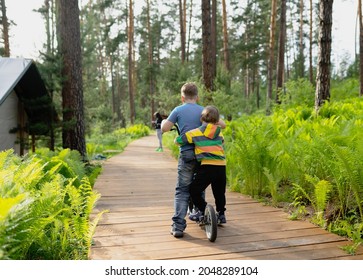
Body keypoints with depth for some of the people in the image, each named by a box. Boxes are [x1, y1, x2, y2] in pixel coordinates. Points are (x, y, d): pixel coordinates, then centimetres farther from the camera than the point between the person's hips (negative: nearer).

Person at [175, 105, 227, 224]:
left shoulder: (195, 133, 0)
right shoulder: (219, 133, 11)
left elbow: (178, 140, 2)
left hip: (207, 166, -4)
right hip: (221, 166, 5)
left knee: (194, 190, 13)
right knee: (219, 192, 23)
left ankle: (203, 210, 7)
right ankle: (221, 214, 32)